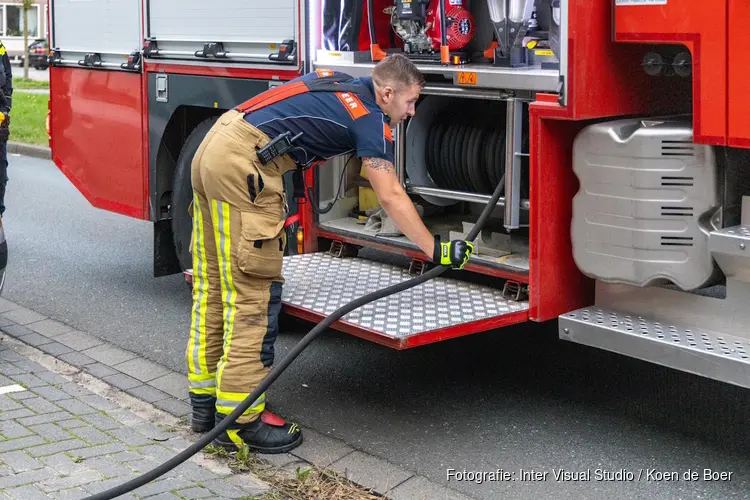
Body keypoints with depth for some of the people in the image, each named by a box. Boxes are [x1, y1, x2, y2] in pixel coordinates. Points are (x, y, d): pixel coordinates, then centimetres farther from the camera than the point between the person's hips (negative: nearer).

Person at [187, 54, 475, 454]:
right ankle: (239, 420, -1)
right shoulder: (370, 120, -2)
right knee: (253, 293, -5)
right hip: (242, 166, -10)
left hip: (211, 150, 10)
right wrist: (436, 251, 4)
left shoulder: (338, 83, 23)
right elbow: (391, 198, -2)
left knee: (212, 285, 14)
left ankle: (205, 401, 23)